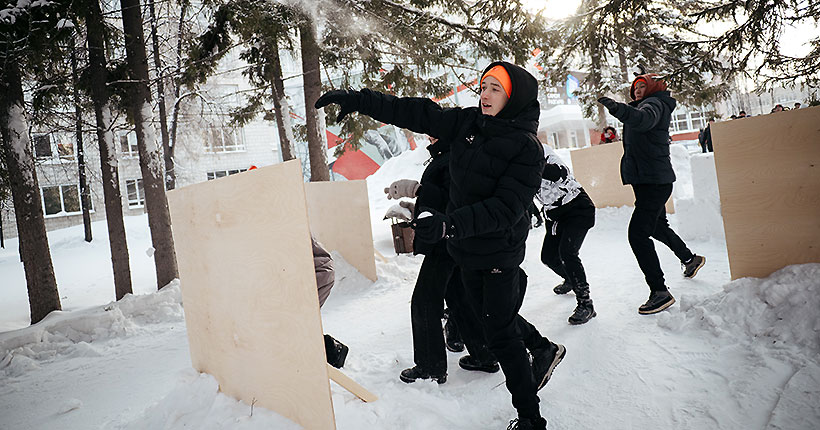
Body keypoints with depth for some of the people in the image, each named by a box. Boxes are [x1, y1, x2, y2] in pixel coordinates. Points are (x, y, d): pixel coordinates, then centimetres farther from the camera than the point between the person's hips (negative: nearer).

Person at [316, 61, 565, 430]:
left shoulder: (527, 148, -19)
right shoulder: (468, 122, -1)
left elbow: (504, 209, -28)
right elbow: (417, 113, 0)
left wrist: (446, 224, -40)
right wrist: (359, 101, -4)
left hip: (499, 252, -7)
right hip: (466, 249, 7)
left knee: (500, 335, -1)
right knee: (488, 313, 23)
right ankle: (543, 348, 50)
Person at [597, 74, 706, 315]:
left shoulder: (655, 103, -10)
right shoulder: (644, 105, 22)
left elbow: (643, 119, -35)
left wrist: (618, 109, -51)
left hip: (654, 181, -11)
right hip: (646, 180, 11)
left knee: (637, 234, -18)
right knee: (656, 226, 28)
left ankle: (660, 292, -15)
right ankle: (690, 259, 50)